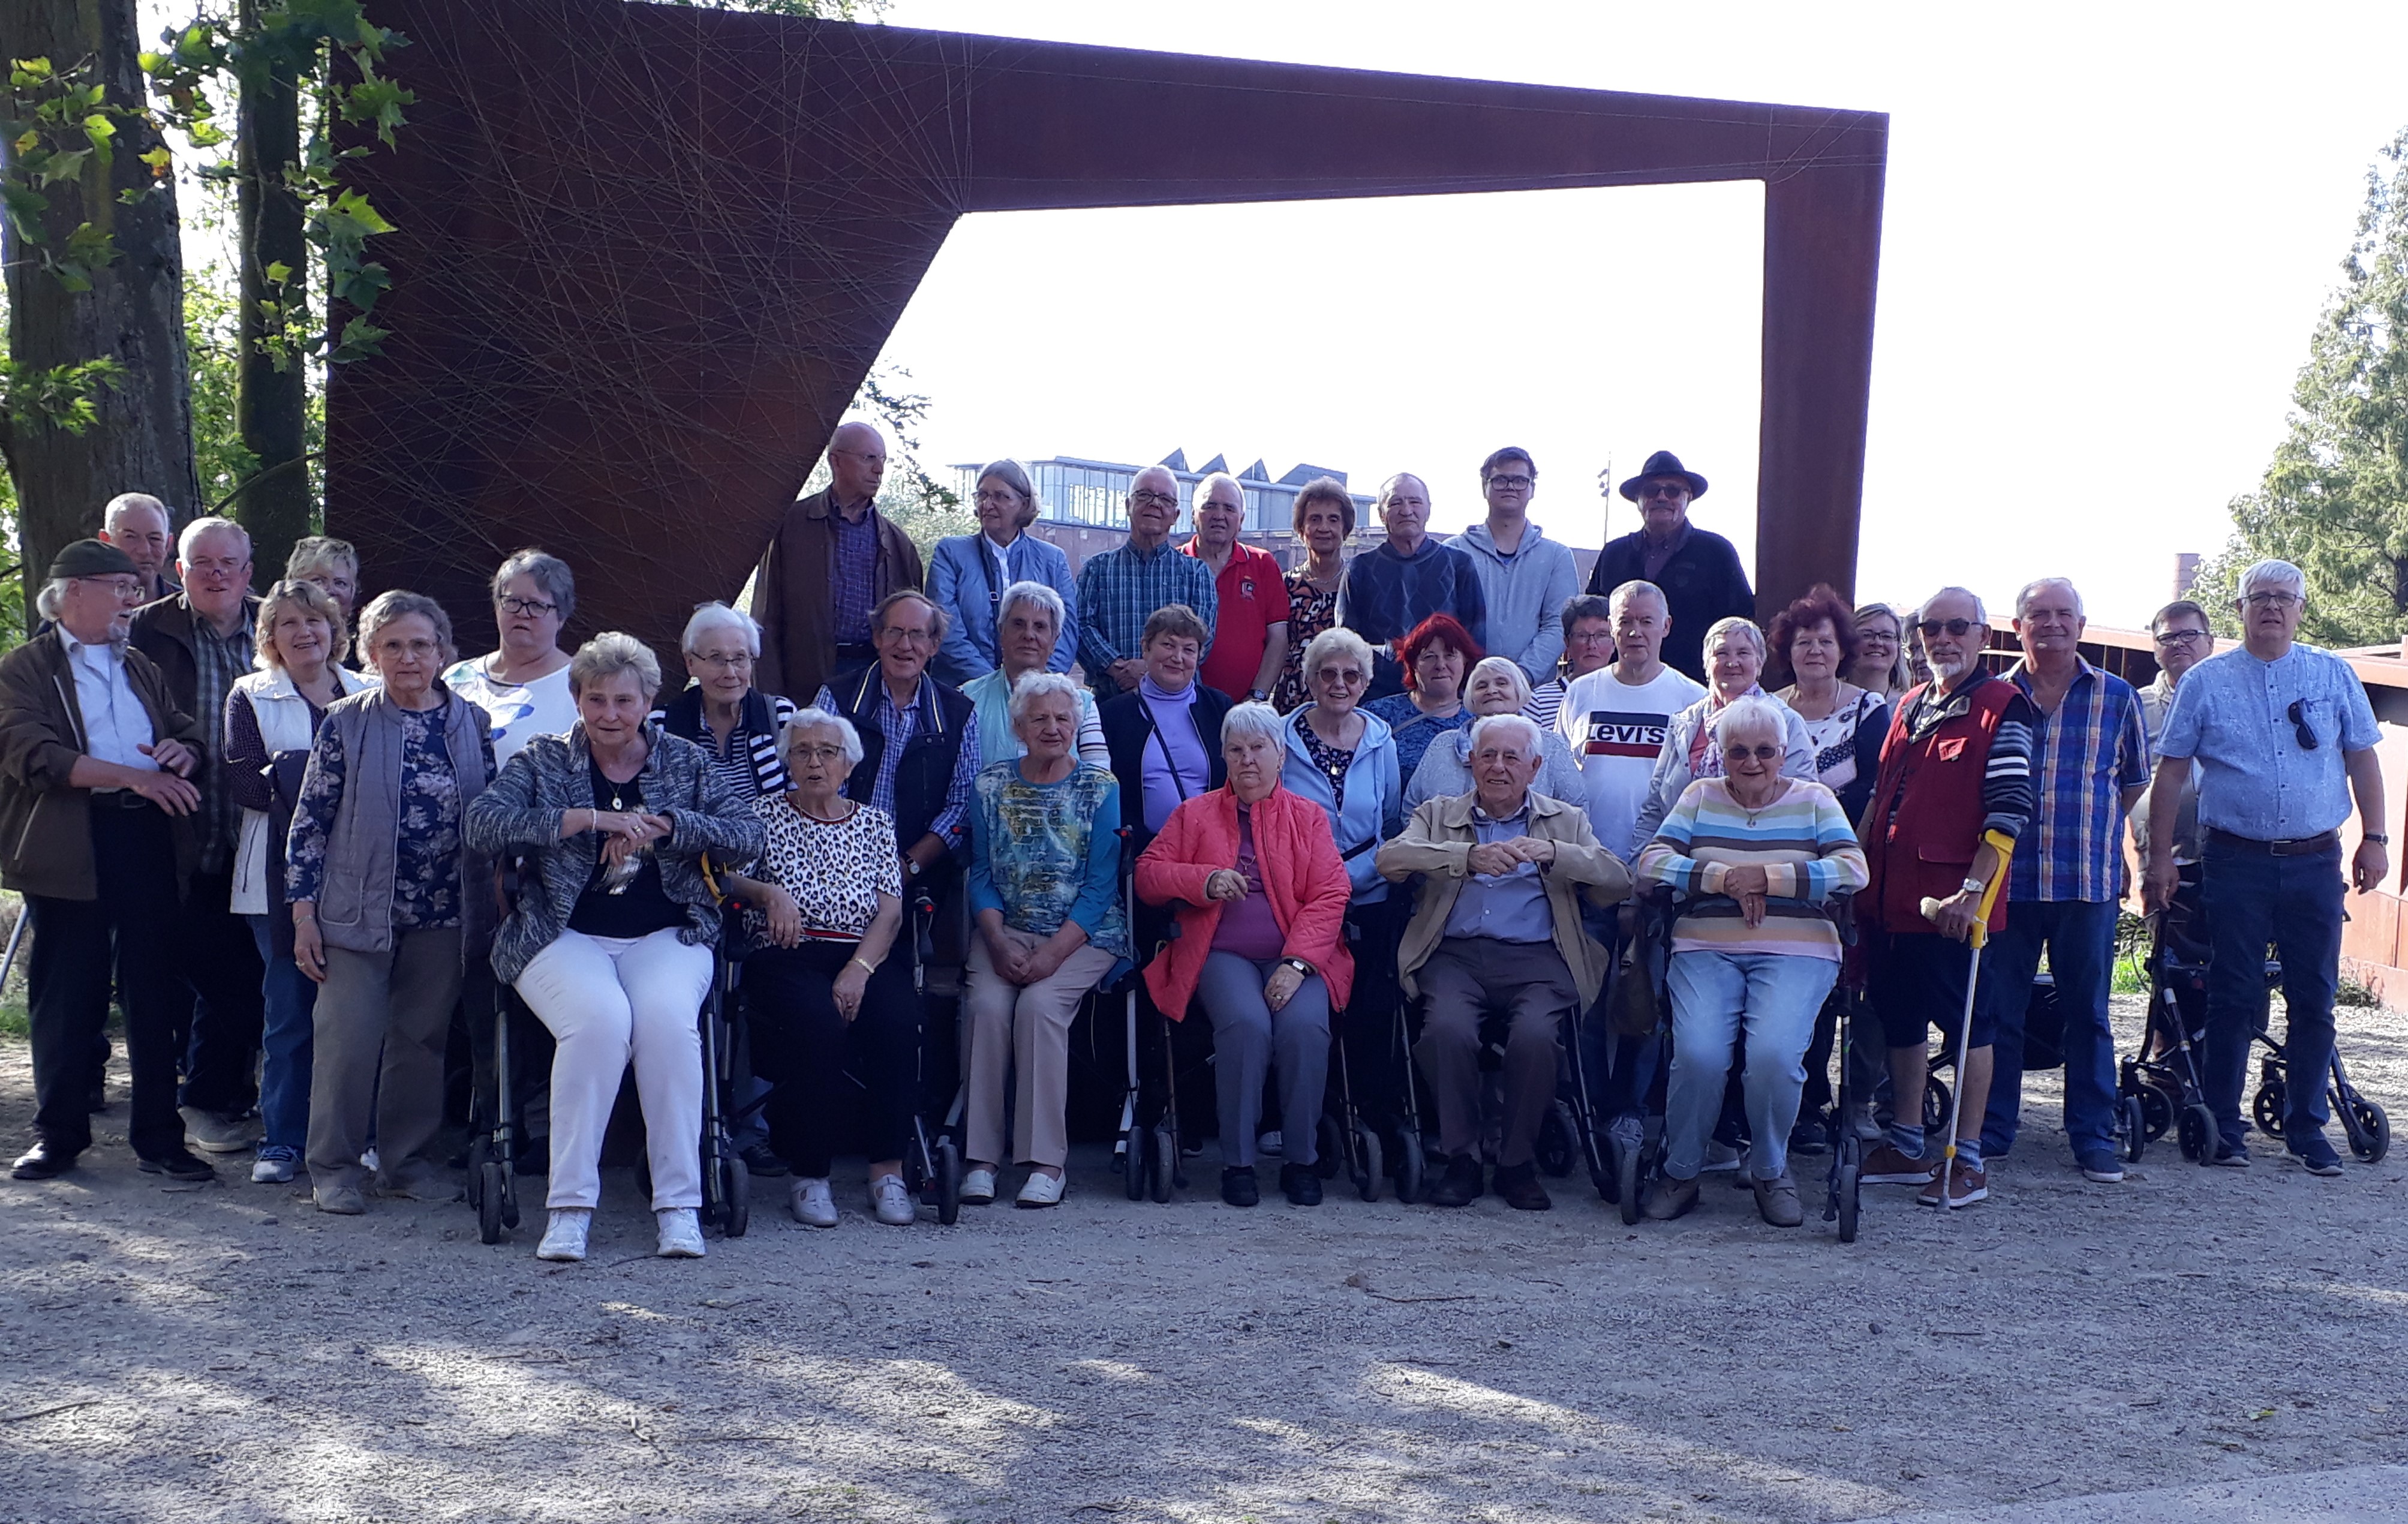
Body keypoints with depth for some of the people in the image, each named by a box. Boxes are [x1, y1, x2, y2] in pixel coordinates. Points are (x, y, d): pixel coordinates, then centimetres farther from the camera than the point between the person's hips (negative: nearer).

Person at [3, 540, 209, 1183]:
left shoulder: (141, 668, 20)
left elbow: (188, 732, 22)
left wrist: (183, 752, -4)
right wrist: (131, 775, -22)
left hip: (150, 841, 5)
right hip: (70, 851, -4)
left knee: (156, 995, 5)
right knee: (67, 996, 3)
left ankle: (158, 1136, 11)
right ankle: (58, 1133, 16)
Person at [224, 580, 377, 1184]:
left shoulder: (369, 694, 12)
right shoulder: (250, 697, 9)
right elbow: (241, 779, -3)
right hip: (281, 872, -1)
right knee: (289, 1006, 0)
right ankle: (281, 1140, 9)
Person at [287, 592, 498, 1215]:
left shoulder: (471, 723, 5)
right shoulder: (347, 722, -3)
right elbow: (310, 820, -2)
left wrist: (493, 907, 9)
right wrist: (304, 913, -6)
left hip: (443, 915, 3)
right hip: (360, 909, -3)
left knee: (424, 1038, 10)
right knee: (349, 1039, -3)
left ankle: (409, 1159, 23)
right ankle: (333, 1166, 11)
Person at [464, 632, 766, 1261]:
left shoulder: (685, 761, 12)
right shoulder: (542, 761, 9)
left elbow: (750, 837, 1)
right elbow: (482, 824, -9)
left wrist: (667, 825, -13)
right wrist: (588, 819, -17)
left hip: (666, 937, 1)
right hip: (565, 937, -1)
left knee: (666, 1016, -32)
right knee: (601, 1018, -33)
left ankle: (679, 1204, -24)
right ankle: (570, 1205, -24)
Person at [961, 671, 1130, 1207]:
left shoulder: (1101, 790, 2)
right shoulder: (991, 786, 10)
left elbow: (1100, 886, -5)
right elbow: (980, 876, 7)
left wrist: (1053, 952, -17)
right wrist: (999, 942, -10)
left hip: (1084, 936, -2)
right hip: (1006, 930, 2)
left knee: (1040, 1003, -29)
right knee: (986, 1003, -26)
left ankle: (1045, 1162, -23)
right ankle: (982, 1157, -20)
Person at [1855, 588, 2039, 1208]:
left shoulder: (2003, 709, -8)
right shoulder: (1910, 706, 16)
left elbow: (2010, 809, -15)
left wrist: (1972, 890, -22)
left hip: (1950, 899, -8)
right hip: (1891, 895, 8)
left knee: (1966, 1022, 0)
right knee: (1898, 1018, 13)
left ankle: (1968, 1162, 7)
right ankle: (1907, 1147, 25)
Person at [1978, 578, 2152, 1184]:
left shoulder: (2117, 696, 5)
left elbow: (2135, 780, 16)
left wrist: (2089, 828, 11)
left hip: (2089, 878, 0)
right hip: (2006, 877, 0)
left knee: (2088, 1012, 6)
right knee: (1997, 1008, 5)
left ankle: (2094, 1135, 14)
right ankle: (1992, 1129, 15)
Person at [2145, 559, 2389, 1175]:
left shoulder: (2334, 676, 8)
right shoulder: (2204, 682, 4)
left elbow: (2363, 759, 11)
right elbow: (2171, 771, 4)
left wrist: (2374, 838, 3)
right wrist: (2160, 854, -1)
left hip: (2315, 863, 2)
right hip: (2235, 862, -1)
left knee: (2314, 1000, 4)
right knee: (2234, 998, 2)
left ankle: (2306, 1128, 14)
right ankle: (2225, 1126, 11)